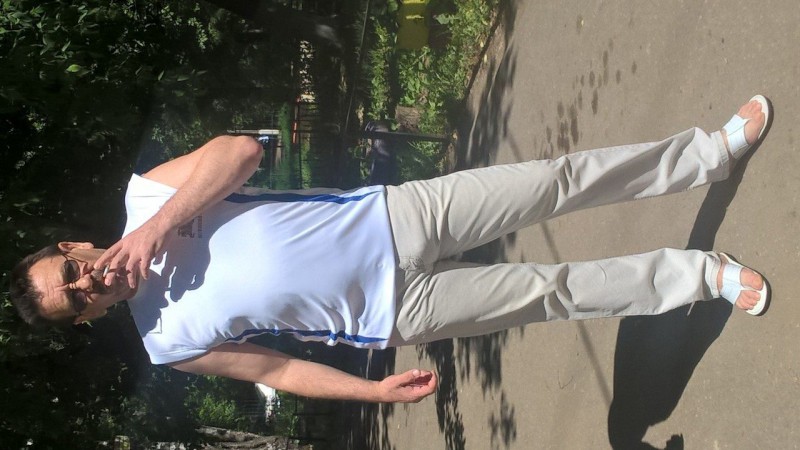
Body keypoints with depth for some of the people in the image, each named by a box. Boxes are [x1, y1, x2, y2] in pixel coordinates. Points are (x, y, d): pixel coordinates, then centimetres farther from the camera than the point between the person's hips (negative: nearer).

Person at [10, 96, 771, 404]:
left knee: (561, 180, 0)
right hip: (393, 312, -1)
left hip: (391, 215, 1)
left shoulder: (144, 195, -6)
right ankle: (699, 275, 19)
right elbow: (275, 369, 1)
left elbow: (240, 150, -19)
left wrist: (158, 224, -27)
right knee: (554, 290, -1)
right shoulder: (169, 343, -5)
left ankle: (715, 148, 20)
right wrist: (374, 390, -5)